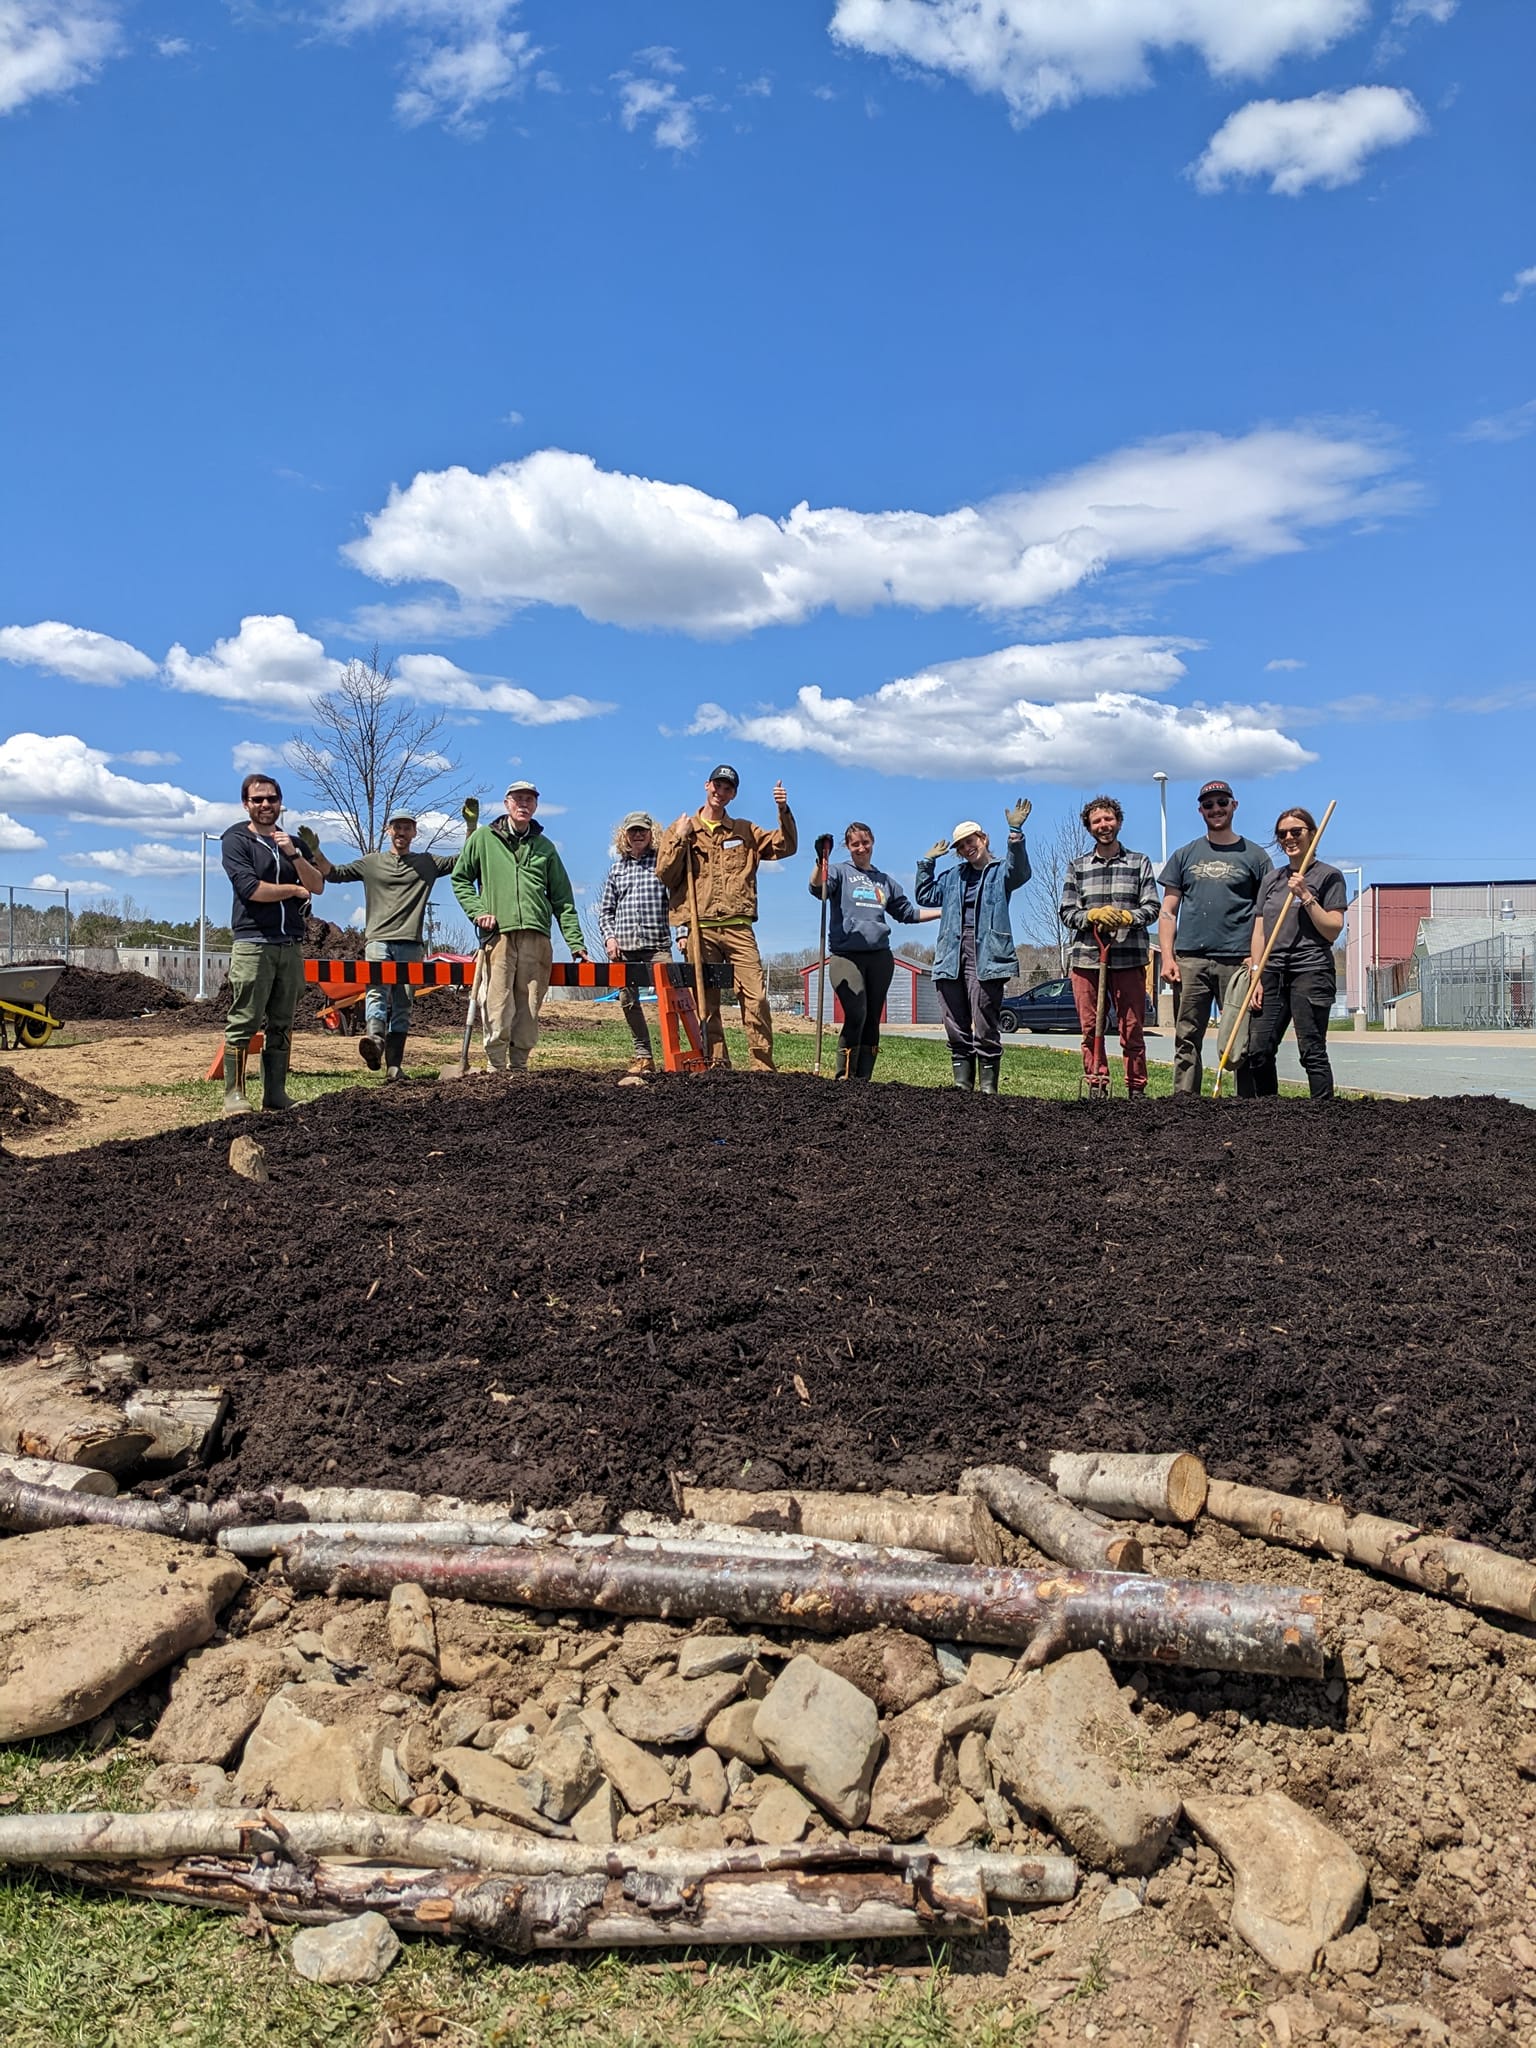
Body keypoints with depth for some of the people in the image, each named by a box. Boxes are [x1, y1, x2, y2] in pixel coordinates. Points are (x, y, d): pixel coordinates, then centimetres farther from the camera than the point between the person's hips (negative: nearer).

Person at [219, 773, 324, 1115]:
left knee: (281, 1024, 6)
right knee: (244, 1022, -9)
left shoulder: (294, 843, 19)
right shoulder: (235, 841, 3)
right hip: (253, 943, -5)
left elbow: (317, 885, 6)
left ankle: (275, 1093, 9)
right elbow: (250, 888, -11)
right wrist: (294, 889, 1)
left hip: (291, 945, 5)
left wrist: (294, 854, -8)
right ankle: (234, 1093, -6)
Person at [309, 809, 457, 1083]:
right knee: (377, 989, -26)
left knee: (402, 1005, -2)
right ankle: (375, 1038, -48)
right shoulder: (371, 862, 17)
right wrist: (315, 851, 0)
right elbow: (333, 873, 15)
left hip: (410, 944, 1)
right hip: (378, 940, -1)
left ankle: (394, 1065, -4)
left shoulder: (427, 863, 17)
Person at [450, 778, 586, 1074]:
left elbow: (562, 899, 15)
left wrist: (575, 942, 8)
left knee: (529, 1008, 0)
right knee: (498, 1008, -10)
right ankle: (496, 1068, -3)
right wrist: (477, 910, -1)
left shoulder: (544, 846, 18)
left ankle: (518, 1066, 7)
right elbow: (460, 878, 16)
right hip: (498, 935, -2)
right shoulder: (483, 838, 12)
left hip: (537, 937, 2)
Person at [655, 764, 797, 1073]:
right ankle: (716, 1064, 6)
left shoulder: (744, 831, 17)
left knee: (756, 997, -9)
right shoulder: (680, 829, 13)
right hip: (698, 929, 0)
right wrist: (680, 840, -4)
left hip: (738, 928, 1)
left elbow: (784, 848, 9)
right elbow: (664, 876, 5)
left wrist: (783, 812, -2)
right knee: (706, 1001, 1)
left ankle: (763, 1066, -6)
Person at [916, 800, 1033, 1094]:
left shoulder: (1001, 871, 7)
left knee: (986, 1026, -8)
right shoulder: (953, 876, 23)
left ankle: (988, 1086, -4)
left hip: (986, 956, -6)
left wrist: (1015, 833, -27)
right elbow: (926, 896, 27)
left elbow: (1020, 871, -15)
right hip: (951, 956, 6)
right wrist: (927, 861, 20)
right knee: (956, 1025, 5)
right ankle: (962, 1083, 10)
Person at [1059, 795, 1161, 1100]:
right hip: (1085, 958, 2)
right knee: (1091, 1029, 3)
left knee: (1132, 1029, -1)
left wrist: (1126, 917, -15)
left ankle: (1137, 1089, 6)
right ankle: (1096, 1089, 10)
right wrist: (1093, 915, -11)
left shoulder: (1139, 863, 10)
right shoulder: (1076, 867, 13)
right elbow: (1067, 913, 8)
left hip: (1129, 958, -1)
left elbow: (1151, 908, 4)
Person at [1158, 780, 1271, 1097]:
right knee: (1187, 1039, 0)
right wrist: (1167, 957, -1)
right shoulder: (1184, 855, 15)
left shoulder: (1254, 855, 9)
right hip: (1189, 960, 2)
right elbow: (1168, 911, 12)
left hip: (1238, 961, -2)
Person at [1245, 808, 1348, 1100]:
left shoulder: (1328, 876, 2)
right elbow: (1259, 931, 14)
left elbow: (1333, 931, -5)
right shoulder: (1272, 878, 17)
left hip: (1311, 972, -5)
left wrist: (1305, 896, -13)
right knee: (1258, 1050, -1)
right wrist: (1256, 977, 6)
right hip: (1273, 973, 5)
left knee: (1312, 1052, -7)